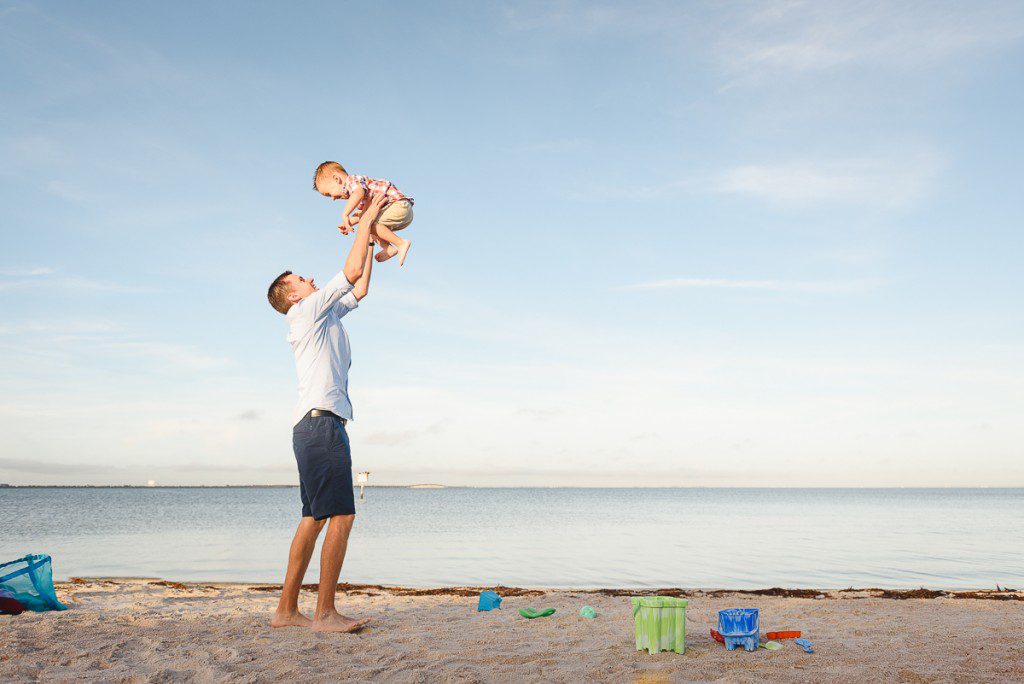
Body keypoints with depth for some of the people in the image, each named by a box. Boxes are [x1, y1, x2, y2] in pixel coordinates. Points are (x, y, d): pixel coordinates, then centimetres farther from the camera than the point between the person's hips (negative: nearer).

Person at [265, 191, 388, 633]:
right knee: (341, 515, -13)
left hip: (322, 424, 10)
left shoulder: (325, 315, 25)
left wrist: (370, 236, 31)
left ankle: (287, 610, 12)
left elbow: (360, 288, 32)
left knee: (315, 518, 9)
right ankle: (325, 613, -12)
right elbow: (351, 271, -5)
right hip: (320, 419, -10)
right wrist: (366, 220, 4)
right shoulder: (306, 311, 0)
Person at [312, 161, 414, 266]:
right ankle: (389, 248, 3)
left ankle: (401, 243, -19)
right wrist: (346, 224, 4)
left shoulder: (353, 180, -10)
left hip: (400, 204, -11)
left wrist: (345, 214, -31)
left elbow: (359, 193, -32)